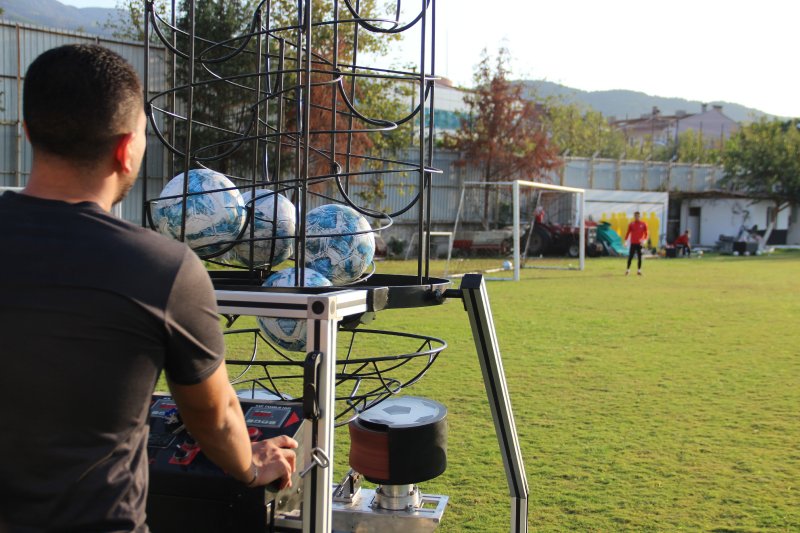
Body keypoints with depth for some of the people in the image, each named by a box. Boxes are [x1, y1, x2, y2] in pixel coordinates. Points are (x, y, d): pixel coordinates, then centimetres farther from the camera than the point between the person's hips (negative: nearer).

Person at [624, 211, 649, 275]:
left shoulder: (643, 224, 4)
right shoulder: (631, 224, 5)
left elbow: (646, 233, 4)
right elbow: (628, 233, 9)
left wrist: (645, 240, -12)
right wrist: (626, 240, 0)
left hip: (640, 243, 0)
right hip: (633, 243, 0)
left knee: (640, 257, 2)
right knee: (630, 257, -1)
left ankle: (639, 270, 8)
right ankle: (628, 269, 5)